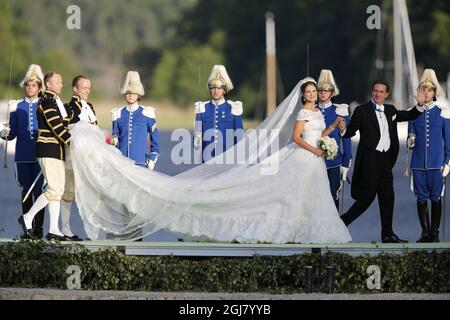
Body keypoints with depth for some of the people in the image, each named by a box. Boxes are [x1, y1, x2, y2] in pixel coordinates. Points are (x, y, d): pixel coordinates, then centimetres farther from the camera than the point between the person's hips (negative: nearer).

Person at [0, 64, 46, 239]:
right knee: (26, 191, 4)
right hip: (23, 156, 2)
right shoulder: (17, 107, 10)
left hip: (40, 156, -2)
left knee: (38, 190, -6)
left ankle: (38, 227, -1)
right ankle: (27, 228, 9)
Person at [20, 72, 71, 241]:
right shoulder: (46, 101, -13)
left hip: (58, 151, 10)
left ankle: (54, 230, 7)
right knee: (54, 190, -13)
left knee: (59, 190, 6)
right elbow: (57, 127, -20)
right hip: (48, 150, -10)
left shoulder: (56, 101, 18)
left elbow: (63, 124, 20)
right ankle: (28, 217, 1)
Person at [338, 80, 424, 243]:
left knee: (387, 197, 6)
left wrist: (420, 106, 6)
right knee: (368, 196, -9)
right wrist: (343, 129, -26)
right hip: (369, 159, -6)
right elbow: (352, 131, -5)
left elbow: (408, 116, 23)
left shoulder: (390, 110, 13)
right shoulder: (362, 110, -4)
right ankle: (343, 222, 3)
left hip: (385, 160, 6)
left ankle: (387, 234, 11)